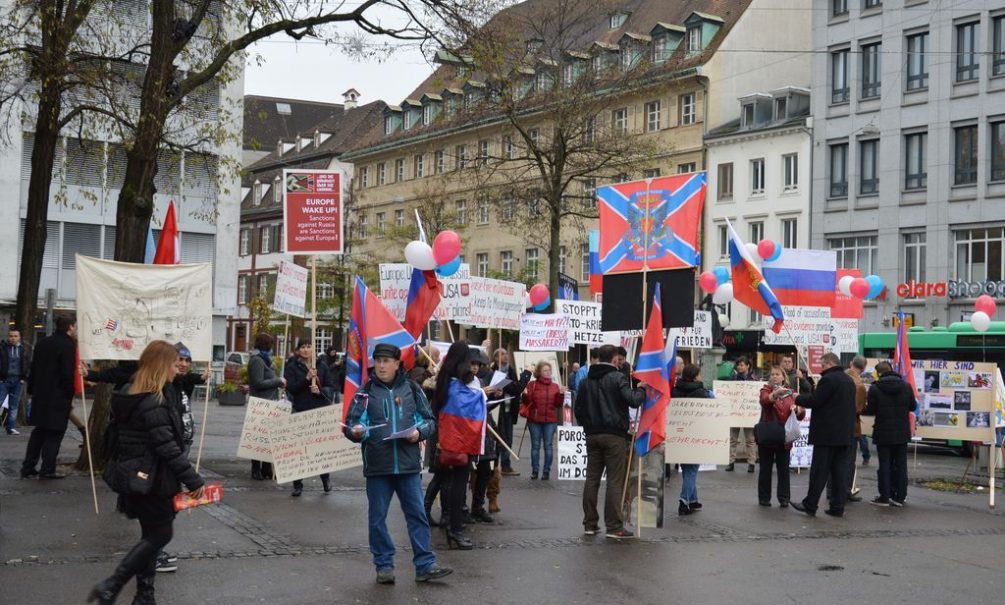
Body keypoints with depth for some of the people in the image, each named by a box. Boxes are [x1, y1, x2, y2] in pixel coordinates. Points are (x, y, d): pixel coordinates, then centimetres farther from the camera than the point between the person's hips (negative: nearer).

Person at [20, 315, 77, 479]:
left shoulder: (42, 343, 10)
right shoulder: (68, 346, -14)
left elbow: (33, 369, 14)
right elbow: (68, 375, -18)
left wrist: (32, 390, 20)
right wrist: (70, 396, -9)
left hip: (40, 396, 7)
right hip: (58, 398, -7)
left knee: (38, 432, 15)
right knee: (54, 434, 1)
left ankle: (28, 468, 15)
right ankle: (48, 470, 1)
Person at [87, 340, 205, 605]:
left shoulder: (130, 396, 9)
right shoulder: (154, 402, -20)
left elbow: (118, 438, 17)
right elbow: (168, 448, -23)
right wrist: (194, 481, -20)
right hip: (152, 479, -9)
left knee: (151, 534, 15)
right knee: (160, 534, 1)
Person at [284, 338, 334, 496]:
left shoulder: (321, 366, 9)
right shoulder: (292, 367, 2)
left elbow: (330, 387, 9)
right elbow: (290, 387, -7)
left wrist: (320, 390, -11)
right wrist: (306, 378, -19)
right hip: (301, 411, -1)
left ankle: (325, 477, 26)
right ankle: (297, 485, 9)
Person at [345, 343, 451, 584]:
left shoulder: (411, 390, 5)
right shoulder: (365, 392, 3)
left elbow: (429, 420, 10)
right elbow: (351, 424, 0)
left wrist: (419, 431, -11)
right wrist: (356, 431, -23)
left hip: (408, 464, 1)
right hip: (377, 465, 0)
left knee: (417, 515, 2)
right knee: (377, 518, 5)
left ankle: (425, 565, 7)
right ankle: (384, 566, 16)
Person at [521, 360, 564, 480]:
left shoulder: (555, 386, 6)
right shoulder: (532, 384, 2)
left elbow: (558, 405, 4)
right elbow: (527, 402, 0)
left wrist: (561, 394, -11)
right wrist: (525, 395, -19)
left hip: (550, 421, 1)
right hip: (534, 420, 0)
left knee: (548, 446, 2)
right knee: (535, 445, 4)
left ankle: (547, 471, 6)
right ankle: (534, 470, 11)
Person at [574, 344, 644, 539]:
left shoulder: (586, 381, 13)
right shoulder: (617, 378, -8)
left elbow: (578, 410, 17)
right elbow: (632, 400, -19)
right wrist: (642, 391, 0)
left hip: (592, 435, 6)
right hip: (614, 435, -6)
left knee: (592, 479, 10)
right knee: (615, 481, -3)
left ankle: (590, 524, 12)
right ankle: (614, 526, -3)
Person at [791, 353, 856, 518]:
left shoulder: (828, 379, -14)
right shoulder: (849, 380, 14)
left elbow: (814, 400, -16)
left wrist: (797, 399, -1)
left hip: (827, 433, -8)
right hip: (845, 433, 8)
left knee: (819, 470, -3)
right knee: (840, 470, 7)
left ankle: (810, 505, 3)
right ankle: (838, 507, 8)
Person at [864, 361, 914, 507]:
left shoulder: (875, 388, -13)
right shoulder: (906, 387, -2)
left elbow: (870, 410, -11)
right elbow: (913, 407, 7)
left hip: (883, 434, -3)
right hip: (902, 433, 3)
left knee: (885, 465, 4)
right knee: (901, 465, 10)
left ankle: (884, 497, 6)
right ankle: (900, 496, 12)